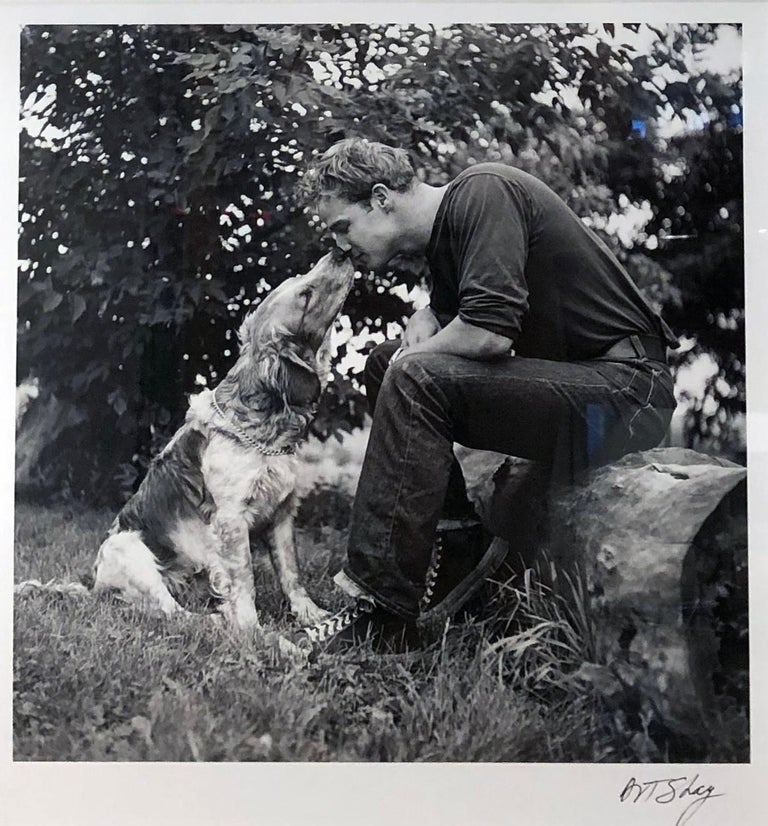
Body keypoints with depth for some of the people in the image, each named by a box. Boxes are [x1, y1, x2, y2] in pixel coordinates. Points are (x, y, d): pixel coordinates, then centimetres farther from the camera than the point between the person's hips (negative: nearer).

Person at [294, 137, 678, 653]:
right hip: (568, 376, 10)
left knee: (413, 380, -24)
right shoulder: (443, 232, 13)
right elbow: (445, 308, 29)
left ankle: (384, 615, -23)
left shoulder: (482, 192, -15)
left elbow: (489, 333, -26)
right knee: (385, 365, 10)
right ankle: (455, 544, 4)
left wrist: (416, 354, -7)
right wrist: (423, 323, 4)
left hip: (626, 387, -10)